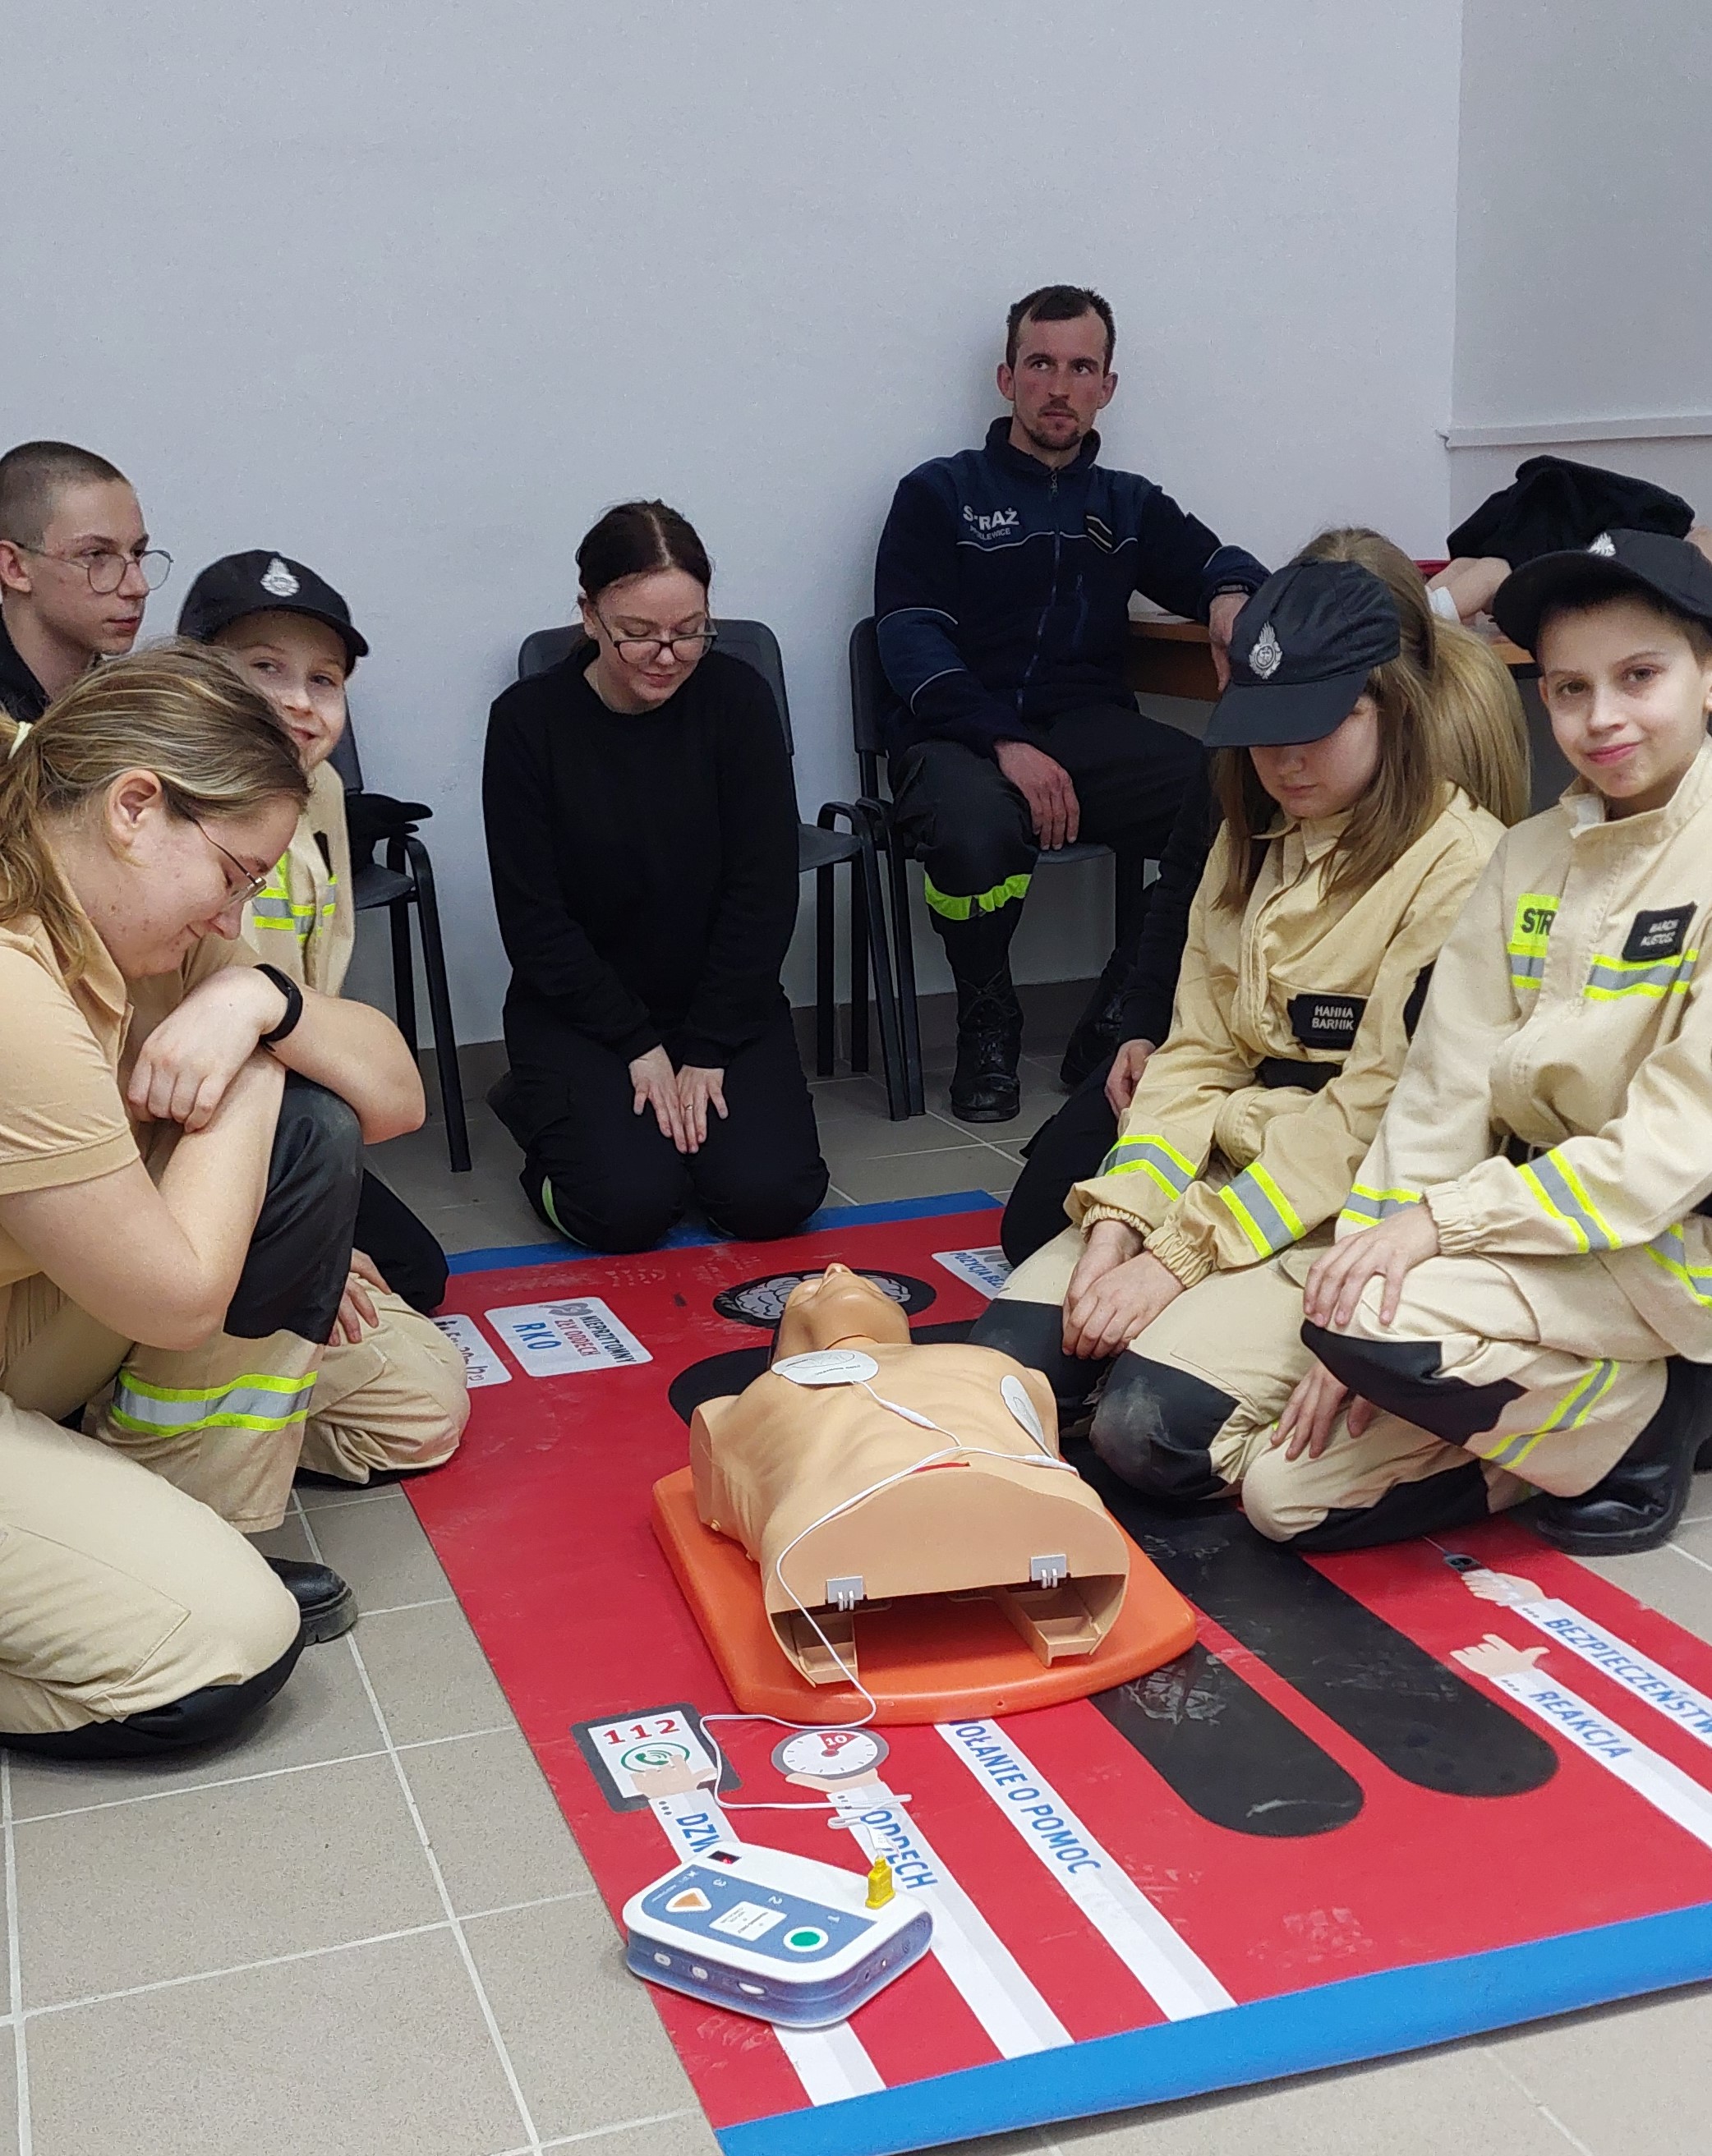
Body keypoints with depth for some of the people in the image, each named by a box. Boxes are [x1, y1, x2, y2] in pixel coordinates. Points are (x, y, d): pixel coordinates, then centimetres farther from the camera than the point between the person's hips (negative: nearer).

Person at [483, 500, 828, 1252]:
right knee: (629, 1205, -21)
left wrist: (708, 1051, -12)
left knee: (769, 1196, -18)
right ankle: (540, 1109, 11)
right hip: (578, 1012, -1)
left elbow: (764, 889, -8)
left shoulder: (736, 698, -8)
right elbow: (533, 918, -9)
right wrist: (638, 1047, -14)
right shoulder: (529, 720, -11)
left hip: (725, 1000, 2)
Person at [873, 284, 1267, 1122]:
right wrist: (1007, 745, -18)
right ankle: (987, 1029, -7)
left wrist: (1233, 594, -15)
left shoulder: (1130, 506, 25)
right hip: (961, 737, -3)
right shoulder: (940, 495, 12)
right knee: (976, 834, -39)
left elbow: (1216, 562, 13)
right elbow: (911, 643, -2)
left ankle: (1120, 1021, -8)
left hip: (1092, 731, 3)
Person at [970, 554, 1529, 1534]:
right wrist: (1118, 1218, -9)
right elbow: (1196, 1056, 8)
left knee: (1153, 1426, -26)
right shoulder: (1253, 844, 14)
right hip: (1230, 1165, 7)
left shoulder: (1459, 864, -11)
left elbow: (1370, 1112, -16)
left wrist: (1181, 1258, -19)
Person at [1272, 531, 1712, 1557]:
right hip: (1543, 1225, 6)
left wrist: (1439, 1219, -22)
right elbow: (1443, 1093, -1)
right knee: (1293, 1490, -4)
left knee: (1384, 1328, -28)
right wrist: (1356, 1309, -10)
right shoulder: (1531, 858, 5)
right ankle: (1560, 1415, 11)